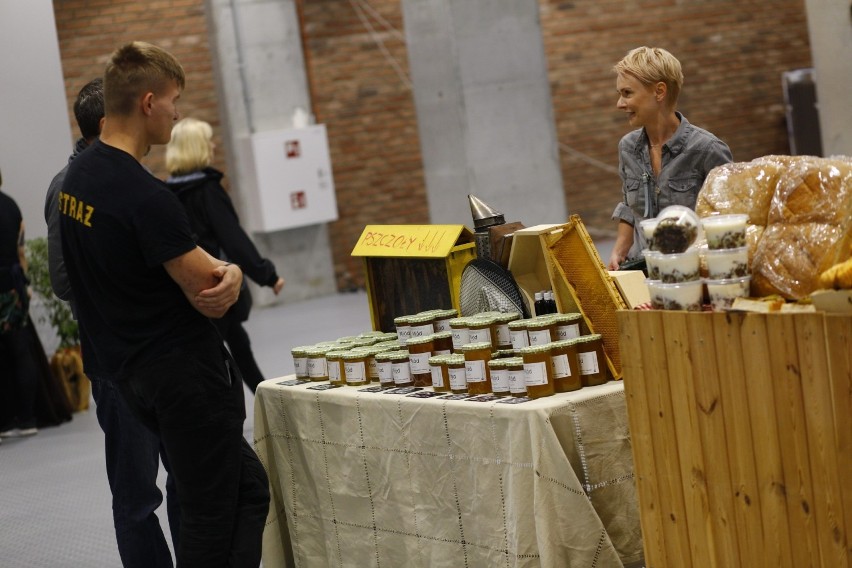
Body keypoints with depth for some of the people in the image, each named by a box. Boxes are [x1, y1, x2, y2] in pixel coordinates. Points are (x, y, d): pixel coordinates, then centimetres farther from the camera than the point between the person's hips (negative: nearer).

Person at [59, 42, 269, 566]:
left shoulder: (78, 175, 7)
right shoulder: (146, 198, -23)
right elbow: (212, 301, -19)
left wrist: (223, 272, -6)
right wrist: (231, 277, 4)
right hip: (184, 368, -9)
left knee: (248, 488, 17)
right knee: (210, 517, 0)